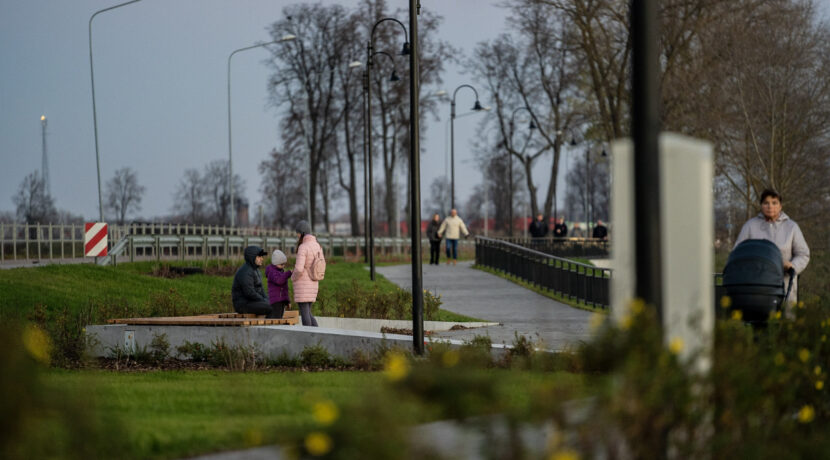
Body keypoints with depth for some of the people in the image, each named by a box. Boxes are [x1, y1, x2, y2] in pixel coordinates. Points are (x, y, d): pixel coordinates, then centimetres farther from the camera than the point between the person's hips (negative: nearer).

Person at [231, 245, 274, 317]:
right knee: (271, 309, -20)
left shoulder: (255, 270, 15)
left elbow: (260, 288, 20)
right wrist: (263, 300, -14)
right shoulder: (245, 272, -18)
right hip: (243, 304, -10)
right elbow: (249, 292, -24)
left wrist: (266, 300, 3)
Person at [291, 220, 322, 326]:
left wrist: (293, 277, -3)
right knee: (307, 314, 15)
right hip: (313, 284, 8)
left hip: (302, 285, -8)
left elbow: (299, 269, -23)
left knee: (304, 314, -3)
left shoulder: (303, 247, -17)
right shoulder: (317, 246, 8)